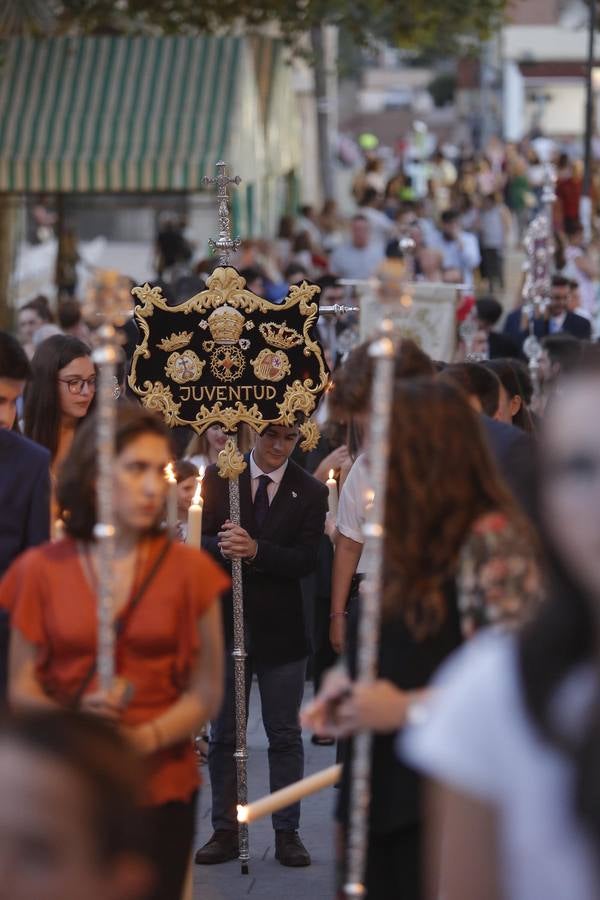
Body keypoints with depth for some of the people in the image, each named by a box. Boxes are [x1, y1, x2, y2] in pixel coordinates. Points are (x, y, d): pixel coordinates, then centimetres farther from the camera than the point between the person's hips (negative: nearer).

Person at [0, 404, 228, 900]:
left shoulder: (188, 569, 1)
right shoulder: (42, 570, 2)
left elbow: (207, 691, 1)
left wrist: (144, 738, -16)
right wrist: (75, 717, -17)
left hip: (162, 789, 0)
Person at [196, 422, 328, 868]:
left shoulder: (310, 492, -2)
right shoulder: (218, 478, 1)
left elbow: (306, 559, -10)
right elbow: (199, 542, -5)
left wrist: (256, 550, -25)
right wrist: (221, 546, -27)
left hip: (280, 627, -1)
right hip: (226, 625, 1)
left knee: (285, 736, 5)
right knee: (224, 735, 8)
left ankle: (287, 833, 13)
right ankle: (226, 832, 16)